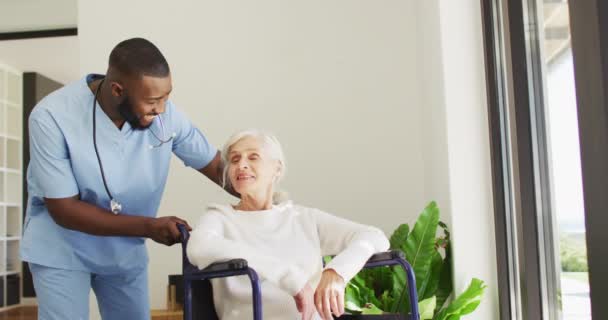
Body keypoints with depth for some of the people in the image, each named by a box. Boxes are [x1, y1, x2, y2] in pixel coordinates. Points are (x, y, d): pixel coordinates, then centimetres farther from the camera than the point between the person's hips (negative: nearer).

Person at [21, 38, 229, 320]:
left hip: (126, 249, 3)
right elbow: (64, 210, -23)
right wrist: (149, 227, -29)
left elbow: (216, 166, -5)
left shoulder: (165, 114, -18)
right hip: (62, 247, -3)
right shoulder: (51, 117, -26)